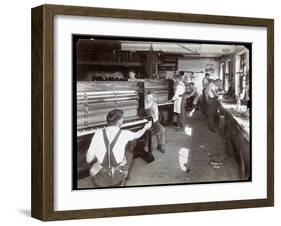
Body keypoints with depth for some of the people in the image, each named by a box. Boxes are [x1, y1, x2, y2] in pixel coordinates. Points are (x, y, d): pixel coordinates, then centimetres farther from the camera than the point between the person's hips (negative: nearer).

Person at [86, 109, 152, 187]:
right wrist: (146, 127, 37)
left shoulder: (98, 133, -9)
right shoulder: (124, 134, -10)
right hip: (117, 176, -2)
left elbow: (88, 159, -7)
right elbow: (138, 134, 16)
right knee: (129, 154, 28)